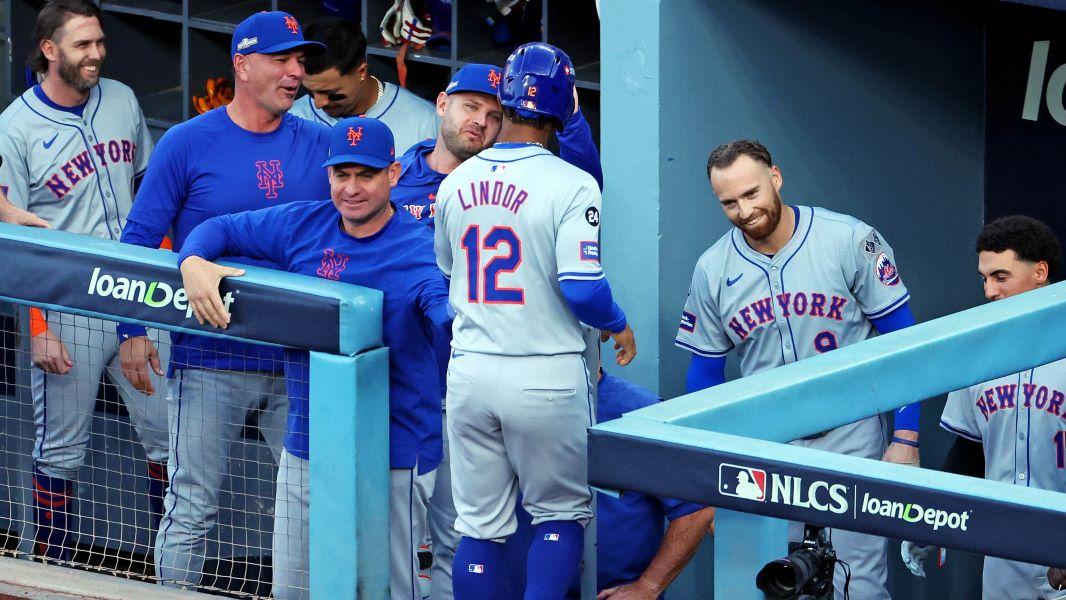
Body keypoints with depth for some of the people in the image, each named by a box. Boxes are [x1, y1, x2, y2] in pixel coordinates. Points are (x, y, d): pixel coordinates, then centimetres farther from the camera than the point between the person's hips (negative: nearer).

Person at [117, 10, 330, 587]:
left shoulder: (321, 146, 6)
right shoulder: (187, 144, -3)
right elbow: (138, 238, -1)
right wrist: (133, 329, -8)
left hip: (301, 361, 3)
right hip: (210, 361, -3)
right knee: (191, 509, -1)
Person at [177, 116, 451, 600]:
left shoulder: (420, 251, -13)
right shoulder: (302, 226, 3)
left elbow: (450, 312, -30)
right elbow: (220, 229, 10)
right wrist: (194, 263, -13)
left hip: (393, 452, -5)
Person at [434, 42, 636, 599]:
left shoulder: (455, 184, 4)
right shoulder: (570, 185, -13)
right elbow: (581, 286, -19)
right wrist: (619, 327, 0)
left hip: (469, 371, 4)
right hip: (545, 378, -4)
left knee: (479, 526, 11)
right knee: (561, 513, 11)